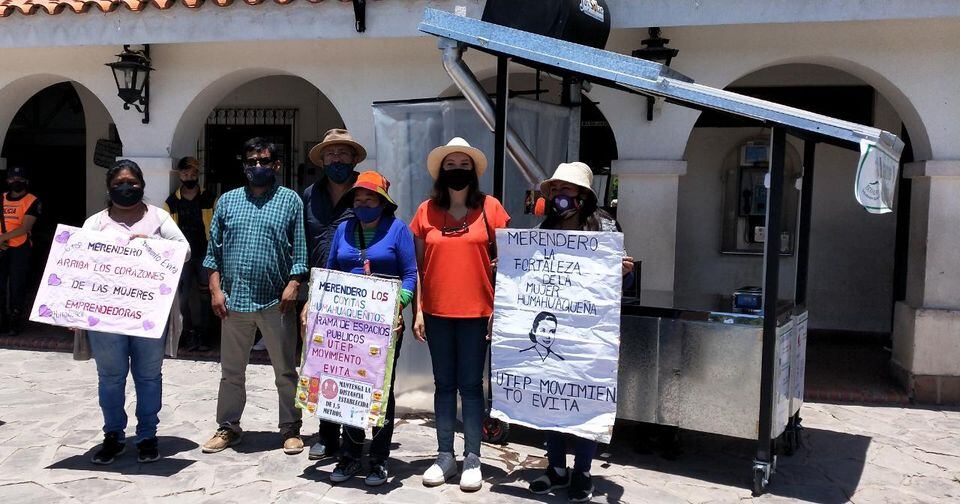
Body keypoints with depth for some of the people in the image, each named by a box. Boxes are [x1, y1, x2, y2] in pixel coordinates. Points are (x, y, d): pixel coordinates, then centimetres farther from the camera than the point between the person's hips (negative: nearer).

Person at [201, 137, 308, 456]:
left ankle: (291, 429, 18)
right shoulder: (228, 201, 10)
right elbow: (214, 251, 9)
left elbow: (300, 250, 0)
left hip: (277, 301, -3)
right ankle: (228, 428, 27)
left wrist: (293, 285, -11)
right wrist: (216, 290, 1)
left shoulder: (290, 200, 3)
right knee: (231, 370, 13)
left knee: (286, 371, 7)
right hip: (234, 299, 3)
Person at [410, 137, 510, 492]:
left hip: (475, 312, -2)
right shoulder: (427, 211, 4)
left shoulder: (489, 208, -1)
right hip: (436, 312, 2)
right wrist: (418, 311, 3)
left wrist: (499, 309, -4)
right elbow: (419, 266, 7)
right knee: (444, 384, 10)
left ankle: (472, 459, 15)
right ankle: (445, 456, 21)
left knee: (471, 385, 4)